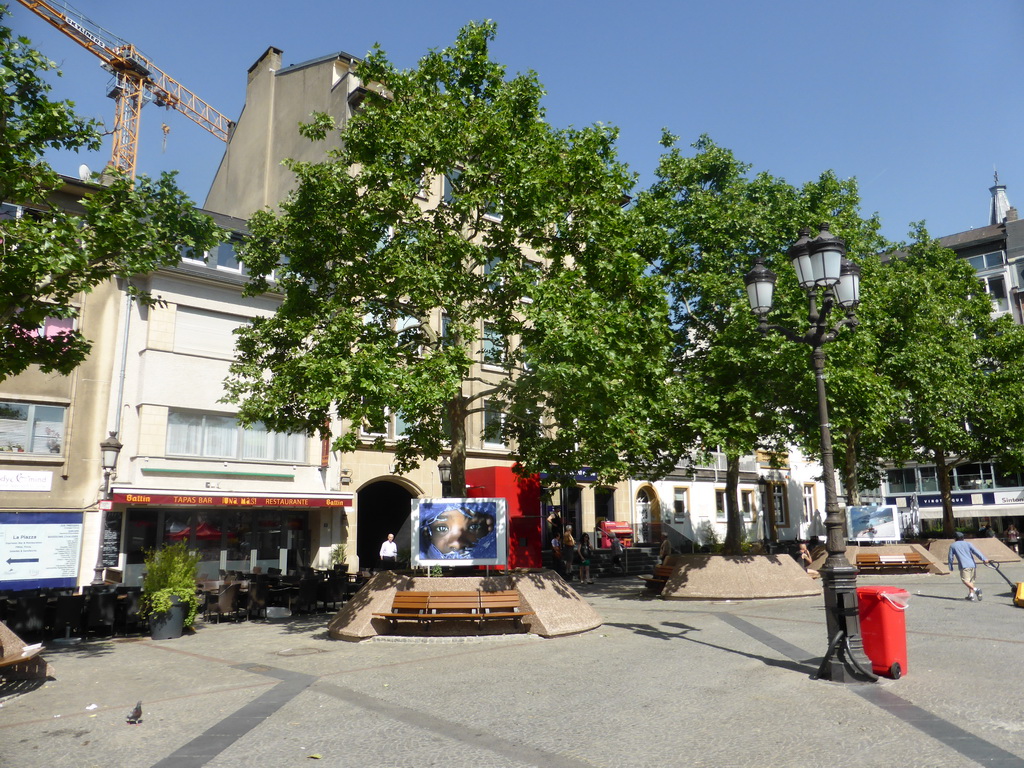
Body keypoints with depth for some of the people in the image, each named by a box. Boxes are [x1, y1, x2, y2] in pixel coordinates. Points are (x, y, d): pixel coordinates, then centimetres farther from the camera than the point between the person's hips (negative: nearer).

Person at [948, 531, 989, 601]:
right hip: (972, 564, 5)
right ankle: (971, 595, 10)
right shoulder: (968, 543, 17)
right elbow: (976, 551, 1)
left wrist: (951, 567, 21)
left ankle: (975, 589, -32)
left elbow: (950, 557, 13)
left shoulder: (952, 545, 12)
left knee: (965, 580, -10)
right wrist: (984, 559, -9)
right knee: (971, 580, 16)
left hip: (964, 566, -5)